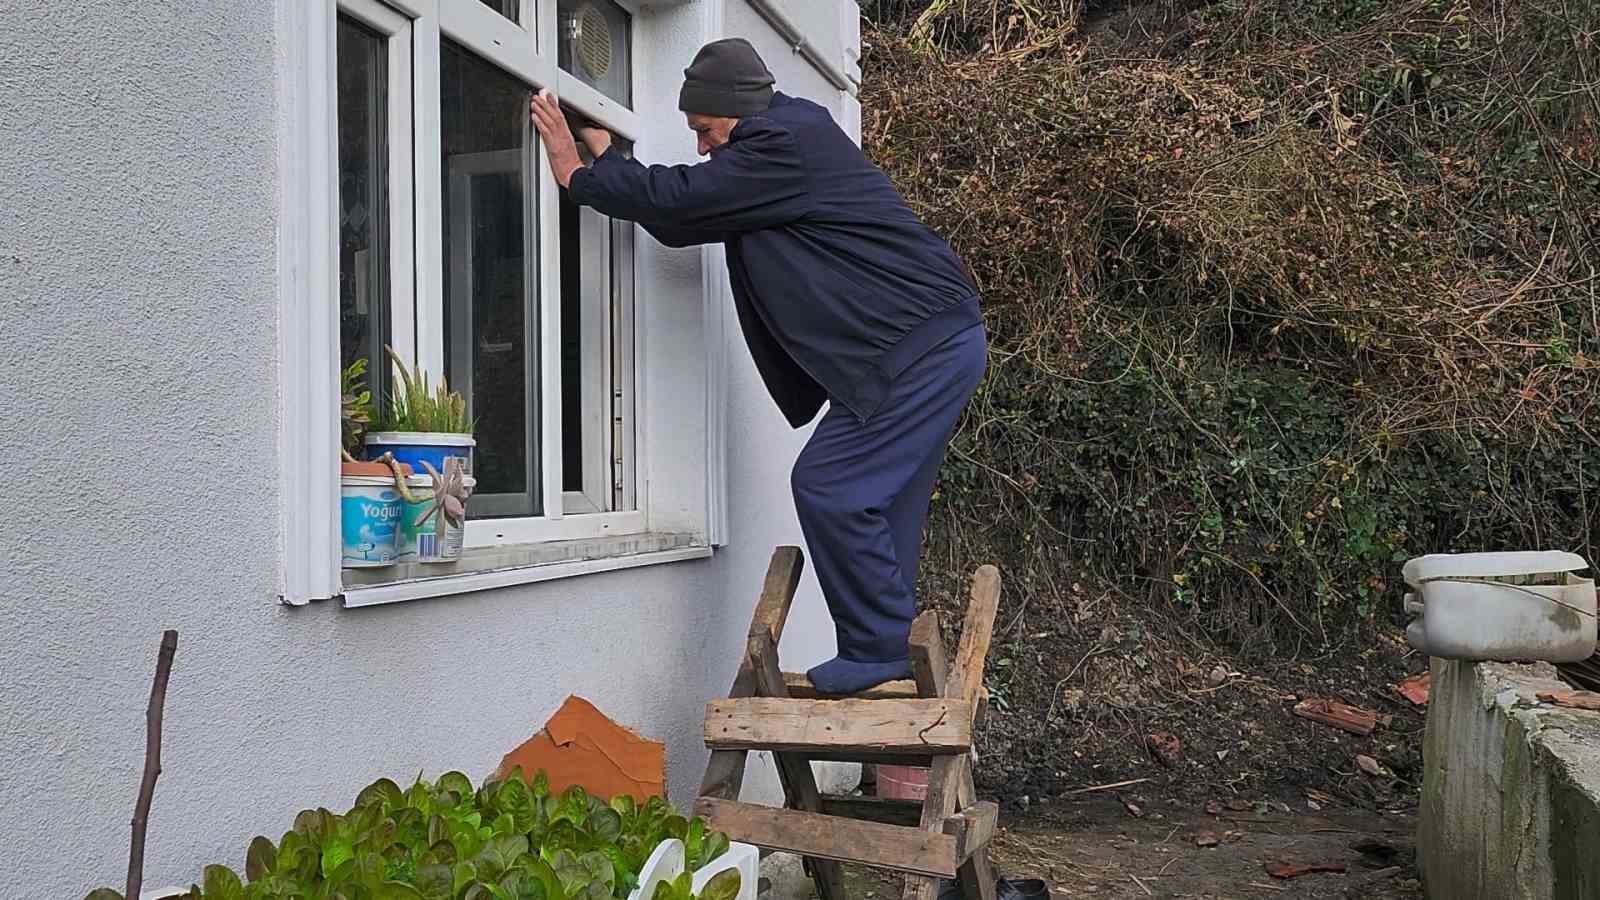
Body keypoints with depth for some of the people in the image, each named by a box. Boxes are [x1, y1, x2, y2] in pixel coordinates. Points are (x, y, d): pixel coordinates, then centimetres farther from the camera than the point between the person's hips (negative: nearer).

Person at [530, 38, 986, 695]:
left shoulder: (782, 145, -12)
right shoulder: (793, 140, 20)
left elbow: (676, 201, -15)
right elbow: (693, 213, 27)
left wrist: (577, 173, -2)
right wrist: (608, 160, 25)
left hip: (922, 346, -11)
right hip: (933, 344, 11)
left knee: (830, 488, -12)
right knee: (876, 501, 10)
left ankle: (880, 650, -4)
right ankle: (889, 655, 16)